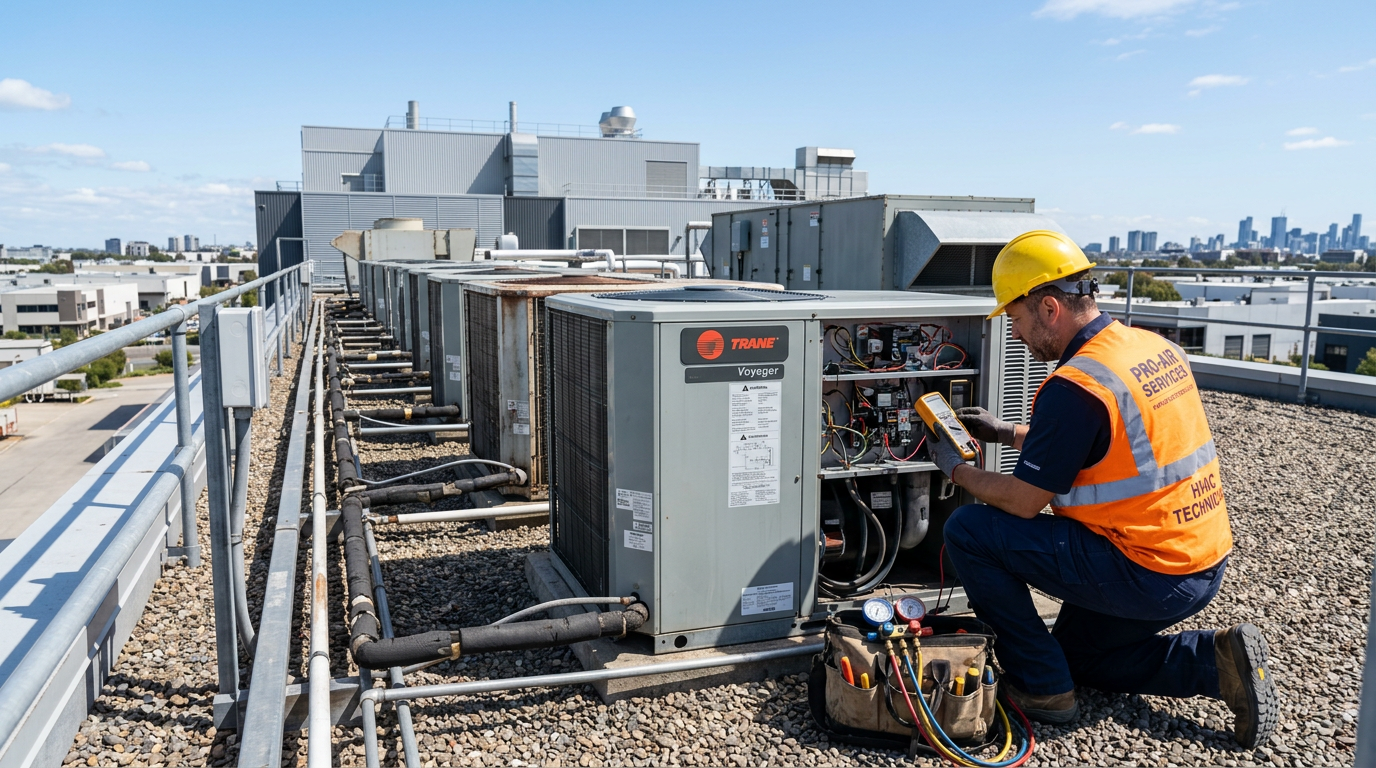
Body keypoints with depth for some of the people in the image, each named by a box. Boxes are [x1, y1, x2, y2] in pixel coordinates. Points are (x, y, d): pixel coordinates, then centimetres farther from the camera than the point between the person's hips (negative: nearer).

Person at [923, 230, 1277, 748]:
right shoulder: (1155, 347, 5)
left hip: (1149, 577, -9)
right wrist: (1008, 434, 18)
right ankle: (1217, 661, 12)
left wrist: (956, 469, 1)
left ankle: (1041, 686, 3)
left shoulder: (1073, 386, -23)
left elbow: (1023, 502, -16)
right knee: (1078, 655, 28)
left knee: (967, 530, -7)